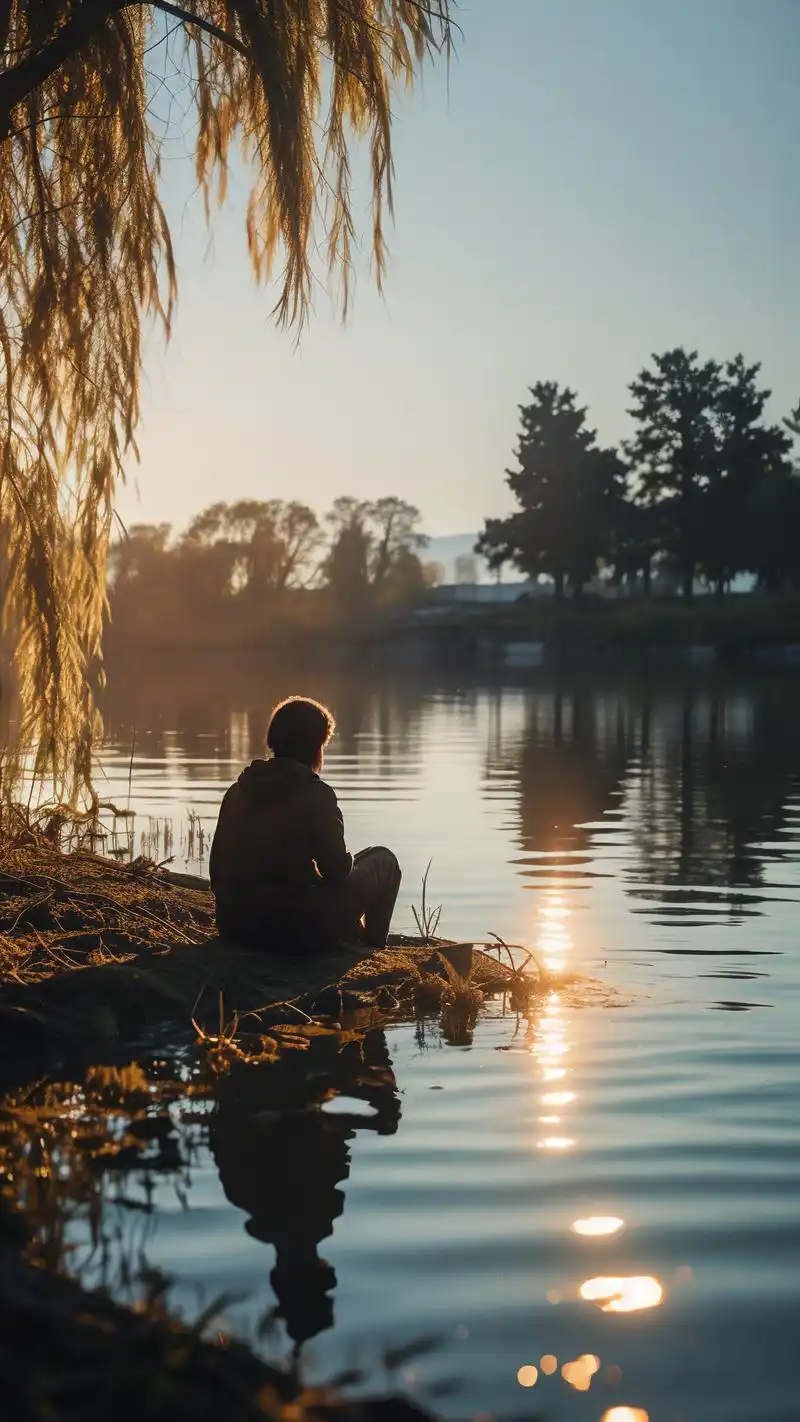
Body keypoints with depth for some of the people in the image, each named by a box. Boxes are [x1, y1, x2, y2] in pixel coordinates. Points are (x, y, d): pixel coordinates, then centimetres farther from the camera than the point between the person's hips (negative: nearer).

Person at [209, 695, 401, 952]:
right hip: (298, 931, -7)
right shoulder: (315, 794, -13)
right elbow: (338, 870, -8)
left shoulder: (238, 791, 5)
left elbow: (218, 868, 8)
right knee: (383, 861, 15)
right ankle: (370, 949, 28)